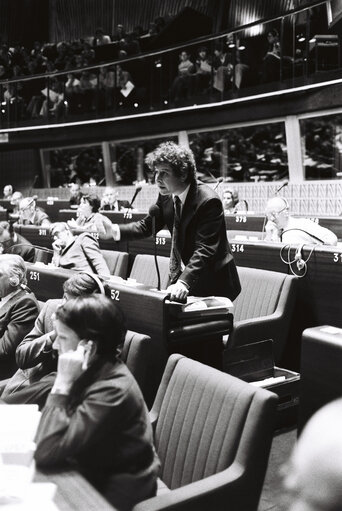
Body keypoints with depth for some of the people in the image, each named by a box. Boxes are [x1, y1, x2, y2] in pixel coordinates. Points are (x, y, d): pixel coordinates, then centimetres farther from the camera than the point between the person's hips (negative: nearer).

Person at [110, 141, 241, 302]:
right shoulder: (166, 195, -4)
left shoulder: (208, 201, -25)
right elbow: (147, 225, 5)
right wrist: (116, 230, -12)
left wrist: (184, 281, -44)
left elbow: (204, 249, -31)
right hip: (180, 273, 6)